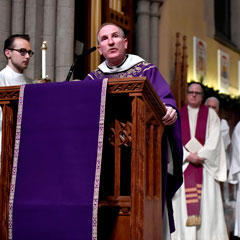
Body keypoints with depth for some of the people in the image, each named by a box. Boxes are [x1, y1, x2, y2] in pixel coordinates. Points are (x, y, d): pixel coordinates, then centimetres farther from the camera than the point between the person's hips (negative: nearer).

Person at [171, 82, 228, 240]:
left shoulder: (210, 114, 9)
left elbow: (214, 139, -1)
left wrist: (200, 155, -14)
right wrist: (188, 156, -11)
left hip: (205, 165, -1)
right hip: (183, 164, 1)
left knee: (207, 201, -7)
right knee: (183, 202, -5)